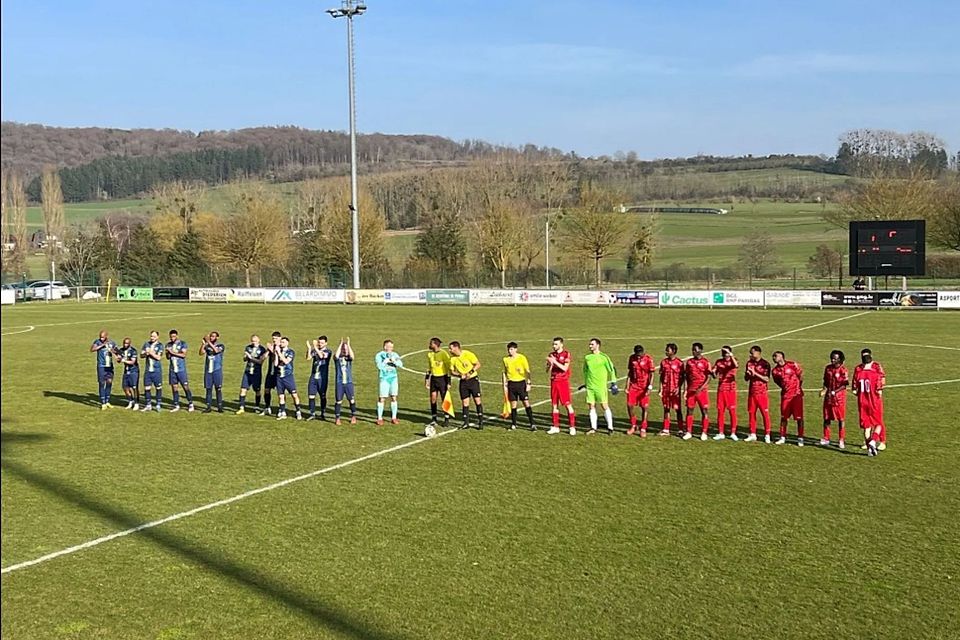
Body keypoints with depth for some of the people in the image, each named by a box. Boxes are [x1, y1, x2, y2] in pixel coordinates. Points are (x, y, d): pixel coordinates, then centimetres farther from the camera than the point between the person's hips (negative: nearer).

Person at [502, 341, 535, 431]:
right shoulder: (505, 359, 4)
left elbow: (527, 372, -4)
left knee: (526, 403, -5)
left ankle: (532, 424, -2)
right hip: (511, 383, 3)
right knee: (513, 404, 6)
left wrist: (528, 383, -10)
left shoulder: (522, 358, -6)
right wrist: (505, 385, 10)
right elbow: (505, 373, 14)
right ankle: (513, 424, 15)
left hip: (521, 382, -3)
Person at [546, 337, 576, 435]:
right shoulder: (551, 355, 9)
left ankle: (572, 427, 0)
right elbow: (548, 370, 8)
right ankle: (556, 427, 15)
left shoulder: (566, 354, -5)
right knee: (554, 405, 7)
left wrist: (555, 361, -21)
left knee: (568, 404, -5)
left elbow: (565, 368, -16)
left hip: (563, 382, -5)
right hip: (554, 382, 5)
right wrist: (550, 364, -13)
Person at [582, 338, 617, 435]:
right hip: (590, 386, 5)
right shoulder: (587, 357, 9)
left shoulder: (603, 357, -5)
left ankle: (610, 428, 5)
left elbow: (611, 370, 0)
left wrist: (613, 383, -2)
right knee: (591, 406, 4)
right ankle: (593, 428, 11)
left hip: (600, 386, -4)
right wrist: (585, 382, 22)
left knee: (605, 406, -3)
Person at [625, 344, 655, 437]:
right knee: (630, 405, -2)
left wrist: (650, 387, -16)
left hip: (644, 387, -3)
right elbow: (629, 373, 9)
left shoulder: (648, 359, -9)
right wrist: (627, 386, 5)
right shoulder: (631, 358, 2)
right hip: (633, 386, 3)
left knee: (644, 407, 0)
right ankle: (633, 426, 16)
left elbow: (651, 374, -7)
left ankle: (643, 429, 11)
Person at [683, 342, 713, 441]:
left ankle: (704, 433, 8)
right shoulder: (688, 362, 9)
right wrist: (685, 389, 2)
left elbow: (709, 377, -6)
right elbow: (685, 376, 12)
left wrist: (701, 388, -16)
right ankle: (688, 432, 11)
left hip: (702, 391, -3)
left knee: (705, 411, 0)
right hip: (690, 390, 3)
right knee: (689, 410, 4)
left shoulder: (706, 362, -2)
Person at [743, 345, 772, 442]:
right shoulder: (749, 363, 9)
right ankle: (752, 435, 15)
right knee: (751, 413, 7)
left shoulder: (765, 364, -7)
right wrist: (748, 374, -8)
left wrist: (755, 373, -19)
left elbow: (767, 379, -13)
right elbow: (746, 378, 14)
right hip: (751, 392, 5)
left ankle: (767, 435, 3)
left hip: (762, 393, -5)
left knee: (765, 414, -3)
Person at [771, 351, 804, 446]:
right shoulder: (775, 371, 2)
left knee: (799, 417, 0)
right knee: (783, 417, 7)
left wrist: (799, 387, 6)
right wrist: (785, 388, 8)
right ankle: (782, 438, 16)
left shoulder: (792, 365, -9)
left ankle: (800, 438, 7)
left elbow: (801, 375, 0)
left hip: (796, 394, -4)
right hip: (785, 395, 4)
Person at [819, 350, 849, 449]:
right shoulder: (828, 368, 6)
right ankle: (826, 439, 17)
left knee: (840, 419, 2)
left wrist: (834, 392, -19)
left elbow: (844, 385, -12)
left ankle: (842, 440, 10)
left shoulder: (843, 370, -10)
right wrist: (824, 390, -3)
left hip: (839, 397, -5)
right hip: (828, 397, 5)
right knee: (826, 418, 8)